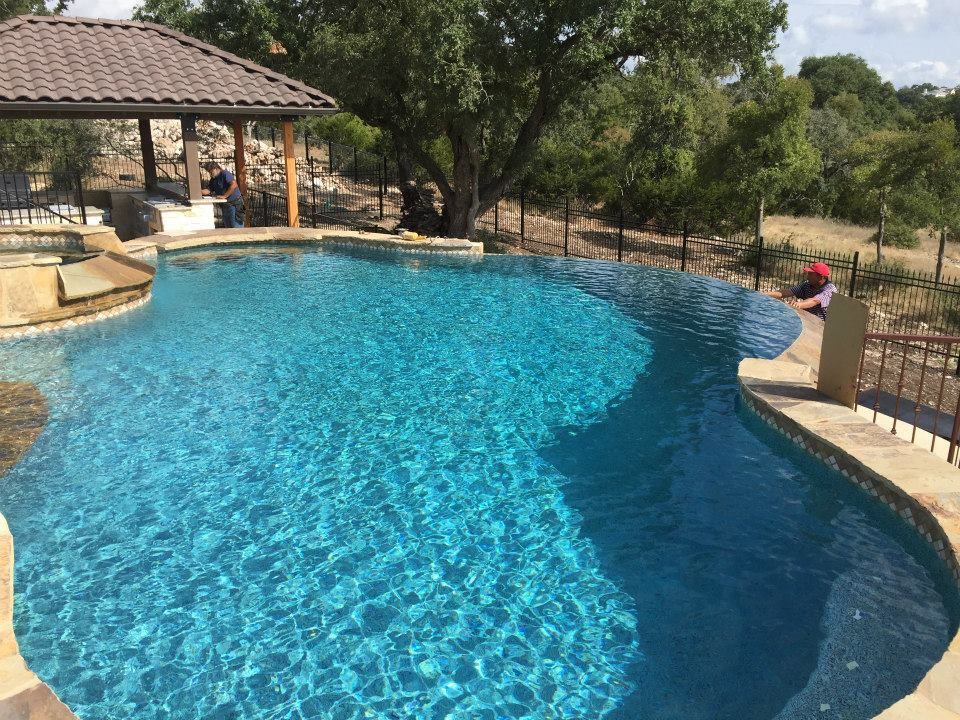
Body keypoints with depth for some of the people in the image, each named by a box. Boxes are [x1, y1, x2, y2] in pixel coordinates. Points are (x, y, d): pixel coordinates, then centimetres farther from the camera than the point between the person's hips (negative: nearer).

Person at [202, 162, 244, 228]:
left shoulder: (225, 174, -13)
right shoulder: (213, 179, 15)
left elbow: (234, 185, -26)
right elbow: (209, 190, 11)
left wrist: (224, 196, -25)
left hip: (235, 203, -9)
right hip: (225, 205, 9)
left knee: (235, 226, -10)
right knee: (227, 227, 12)